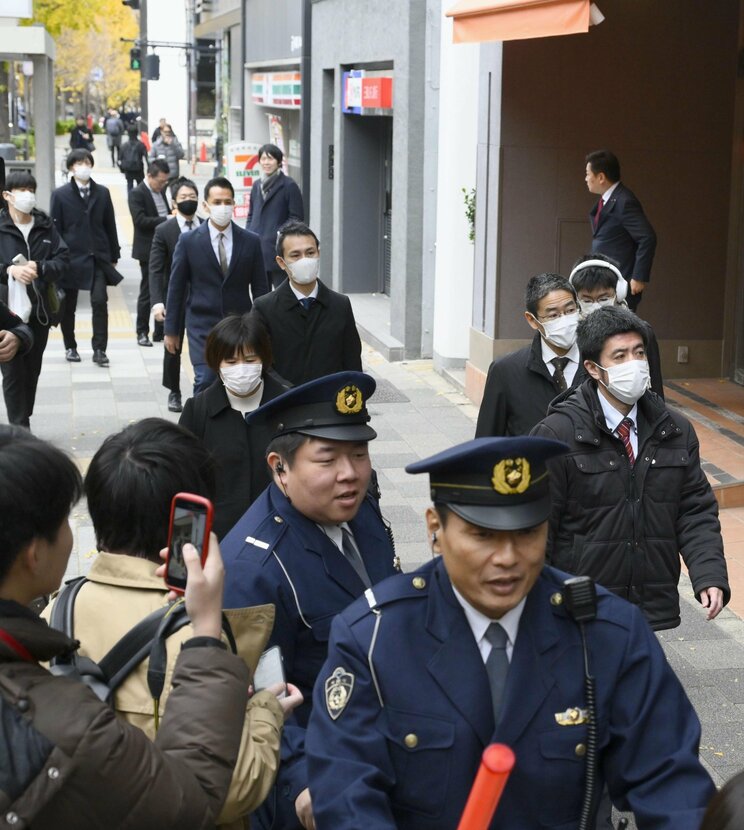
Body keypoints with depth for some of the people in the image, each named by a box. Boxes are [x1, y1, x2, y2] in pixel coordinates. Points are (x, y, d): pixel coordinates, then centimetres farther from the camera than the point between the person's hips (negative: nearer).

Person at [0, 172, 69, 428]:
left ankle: (23, 426, 23)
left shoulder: (46, 226, 6)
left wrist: (39, 268, -15)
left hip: (39, 311, 3)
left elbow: (63, 260, 3)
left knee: (32, 371, 11)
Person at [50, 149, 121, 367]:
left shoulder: (102, 193, 6)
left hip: (98, 257, 1)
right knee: (68, 306, 8)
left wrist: (114, 256, 8)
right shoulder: (60, 195, -1)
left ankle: (99, 350, -5)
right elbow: (55, 229, -1)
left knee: (100, 301, -11)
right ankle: (70, 347, 23)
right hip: (71, 257, -1)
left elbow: (110, 226, 9)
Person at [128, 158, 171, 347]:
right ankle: (142, 332, 10)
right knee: (147, 292, 1)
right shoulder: (137, 194, -11)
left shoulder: (161, 191, 12)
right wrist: (166, 220, -26)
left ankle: (160, 331, 17)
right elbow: (140, 220, -21)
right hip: (149, 251, -7)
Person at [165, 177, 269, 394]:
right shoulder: (189, 241, -1)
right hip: (203, 327, -2)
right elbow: (176, 288, 3)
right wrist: (171, 330, 4)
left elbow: (260, 289, 7)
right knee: (205, 382, -13)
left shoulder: (251, 242, 3)